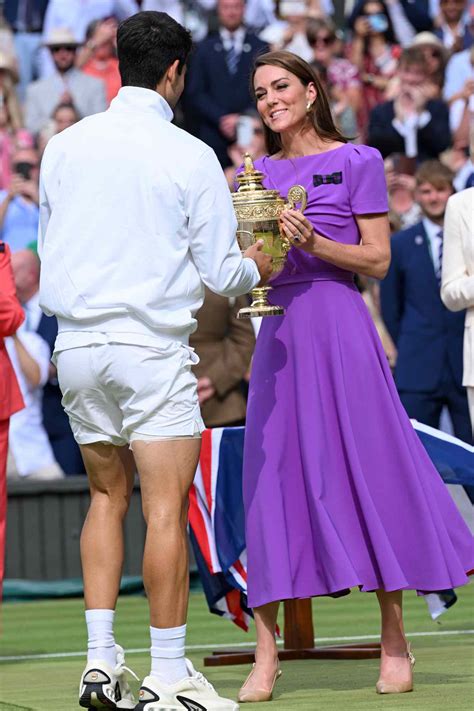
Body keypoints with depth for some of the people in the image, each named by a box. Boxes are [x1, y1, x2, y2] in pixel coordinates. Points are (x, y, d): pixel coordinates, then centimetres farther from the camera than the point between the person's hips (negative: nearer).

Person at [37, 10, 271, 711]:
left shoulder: (64, 146, 6)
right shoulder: (190, 156, -7)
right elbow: (220, 273, -4)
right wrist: (255, 268, 18)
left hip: (75, 343, 5)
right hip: (152, 345, -5)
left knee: (107, 495, 16)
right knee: (166, 509, -2)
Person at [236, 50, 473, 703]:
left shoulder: (357, 163, 2)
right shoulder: (258, 175, 15)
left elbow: (377, 259, -2)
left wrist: (312, 241, -15)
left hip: (339, 327, -4)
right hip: (279, 331, 4)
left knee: (368, 469, -4)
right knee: (274, 476, -1)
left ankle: (394, 645, 6)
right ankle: (265, 656, -1)